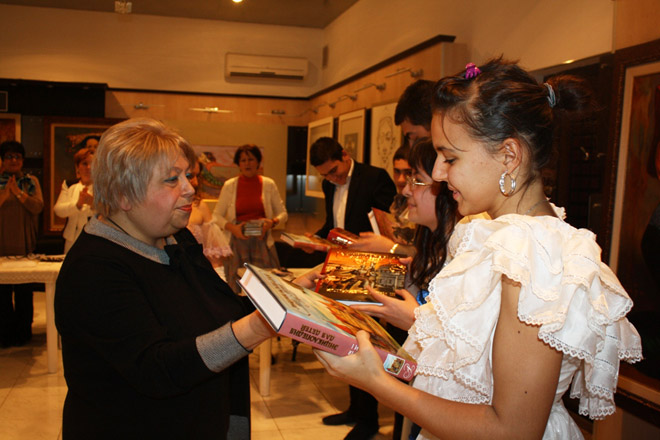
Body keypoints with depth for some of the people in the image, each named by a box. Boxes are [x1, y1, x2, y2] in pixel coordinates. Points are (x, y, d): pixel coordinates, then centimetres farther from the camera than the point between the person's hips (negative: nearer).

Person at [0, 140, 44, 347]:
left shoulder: (31, 181, 8)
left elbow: (38, 206, -6)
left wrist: (18, 191, -16)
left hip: (25, 245, 0)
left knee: (25, 292, 5)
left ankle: (23, 333, 16)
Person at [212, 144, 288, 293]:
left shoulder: (268, 184, 5)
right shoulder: (229, 185, 4)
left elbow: (283, 213, 10)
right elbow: (216, 216, 7)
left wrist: (272, 222, -11)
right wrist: (232, 228, -11)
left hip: (262, 241, 1)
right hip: (237, 242, 0)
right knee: (237, 289, -2)